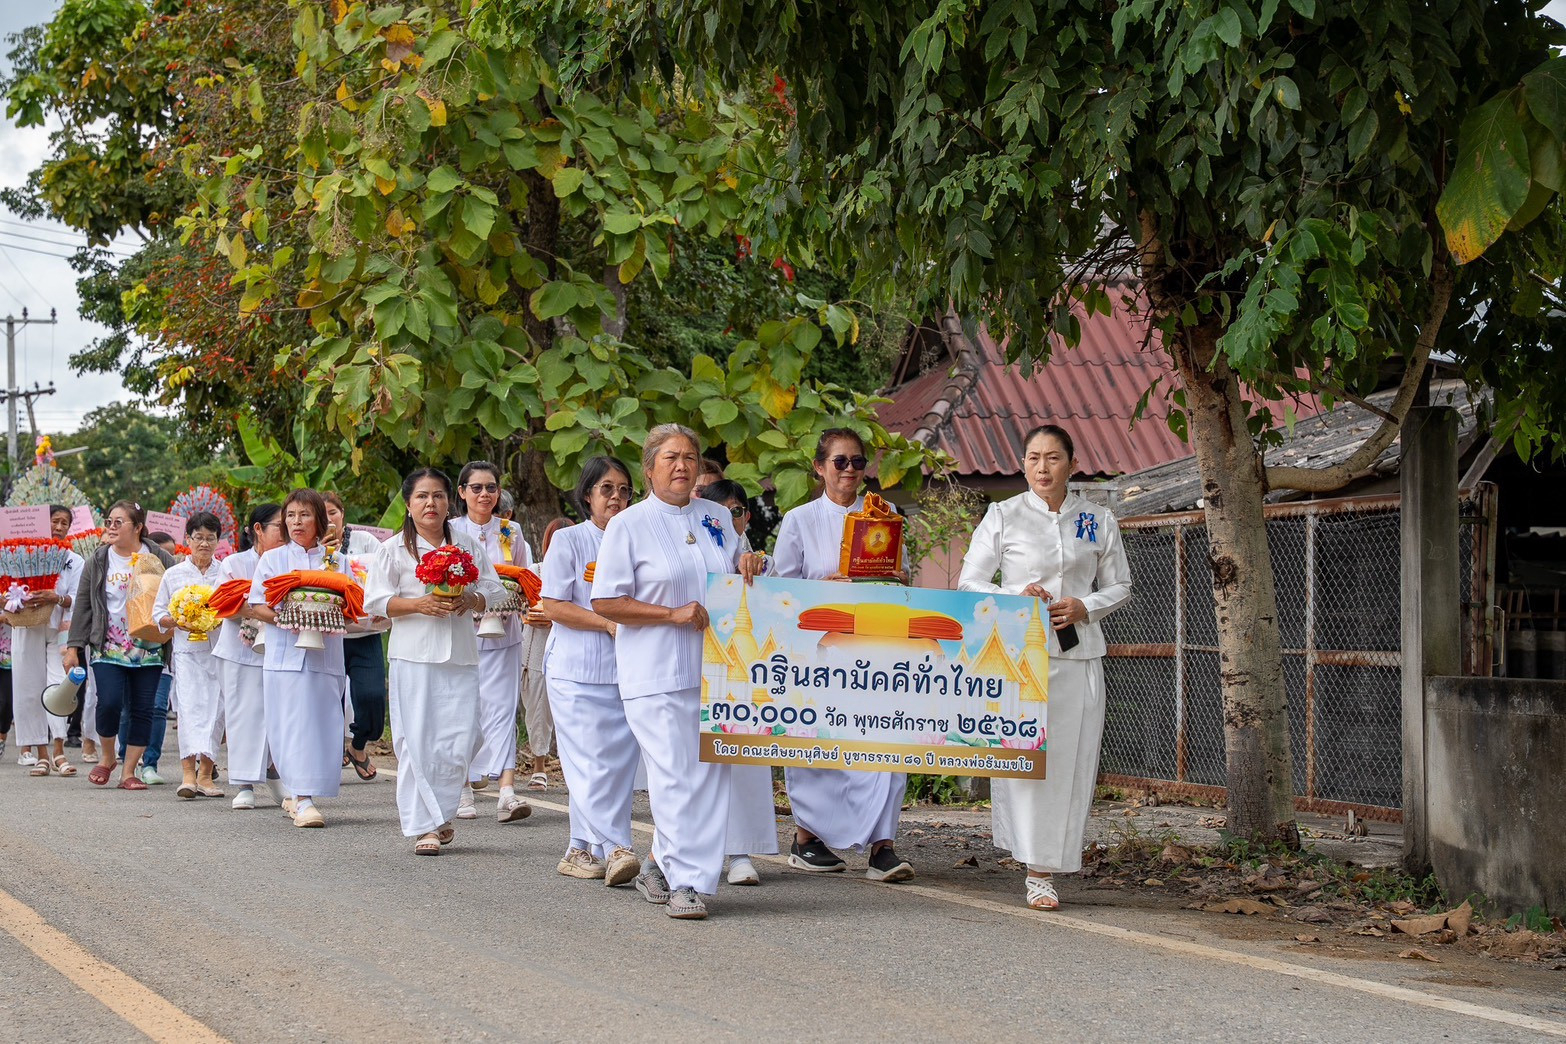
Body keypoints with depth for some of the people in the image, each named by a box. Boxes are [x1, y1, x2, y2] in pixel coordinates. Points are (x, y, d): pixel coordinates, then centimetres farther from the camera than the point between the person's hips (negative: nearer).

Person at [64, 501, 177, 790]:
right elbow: (82, 605, 8)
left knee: (142, 710, 0)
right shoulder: (98, 561, 7)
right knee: (109, 703, -15)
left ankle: (128, 771, 10)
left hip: (148, 650, 0)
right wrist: (74, 646, 3)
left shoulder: (160, 559, 2)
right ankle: (106, 756, 11)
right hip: (107, 648, 0)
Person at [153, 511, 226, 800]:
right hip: (186, 650, -1)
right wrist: (177, 622, -9)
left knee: (215, 709, 0)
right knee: (189, 706, -15)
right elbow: (158, 613, 10)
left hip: (220, 650, 1)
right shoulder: (174, 575, 9)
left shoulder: (226, 574, 9)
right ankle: (188, 772, -24)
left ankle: (206, 773, 8)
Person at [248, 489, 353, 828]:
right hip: (286, 655, -2)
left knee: (322, 725, 0)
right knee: (294, 725, -10)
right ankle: (303, 799, -13)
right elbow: (257, 605, 4)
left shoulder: (337, 561, 12)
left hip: (325, 655, 2)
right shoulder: (273, 559, 9)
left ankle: (299, 796, 13)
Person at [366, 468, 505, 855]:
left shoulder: (469, 546, 12)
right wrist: (419, 605, -14)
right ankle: (424, 826, 3)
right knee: (417, 743, -5)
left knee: (460, 743, -3)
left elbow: (494, 590, 14)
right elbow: (375, 601, 0)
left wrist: (470, 600, -8)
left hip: (461, 657, 2)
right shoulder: (394, 549, 4)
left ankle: (438, 815, 17)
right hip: (413, 657, -2)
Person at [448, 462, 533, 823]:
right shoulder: (448, 532, 4)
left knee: (502, 708, -10)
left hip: (503, 634, 1)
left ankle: (507, 791, -21)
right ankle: (462, 792, 13)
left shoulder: (511, 532, 9)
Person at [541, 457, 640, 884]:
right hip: (577, 669, -4)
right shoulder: (568, 540, 2)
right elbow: (554, 606, -5)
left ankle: (581, 849, 9)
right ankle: (616, 848, -14)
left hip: (627, 670, 4)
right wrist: (608, 623, -13)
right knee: (593, 761, -12)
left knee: (619, 761, 0)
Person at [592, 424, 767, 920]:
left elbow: (736, 573, 30)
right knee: (676, 774, -10)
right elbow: (605, 602, -6)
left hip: (714, 669, 5)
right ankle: (685, 881, -3)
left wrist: (748, 564, 5)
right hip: (657, 674, -5)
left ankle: (661, 865, 17)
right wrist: (674, 614, -14)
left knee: (711, 772, 3)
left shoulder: (717, 517, 14)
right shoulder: (628, 525, -1)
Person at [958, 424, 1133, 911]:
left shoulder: (1098, 520, 10)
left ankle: (1047, 869, 8)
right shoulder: (1004, 516, 4)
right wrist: (1016, 596, -13)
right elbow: (970, 583, 4)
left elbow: (1119, 585, 17)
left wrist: (1085, 607, -3)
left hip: (1079, 655, 2)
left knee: (1071, 759, -1)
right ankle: (1036, 867, -7)